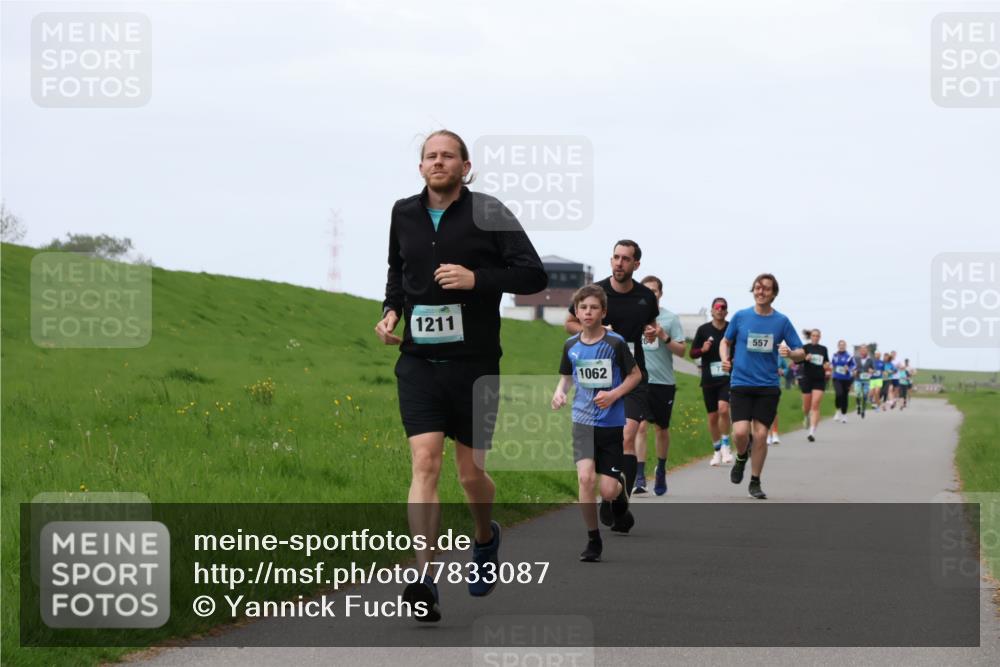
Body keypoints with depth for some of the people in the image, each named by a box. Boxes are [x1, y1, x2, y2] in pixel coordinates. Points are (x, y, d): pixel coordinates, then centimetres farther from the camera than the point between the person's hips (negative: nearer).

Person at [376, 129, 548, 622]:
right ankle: (424, 579, -19)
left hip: (474, 363, -2)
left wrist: (476, 278, -20)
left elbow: (534, 275, -8)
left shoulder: (488, 213, -5)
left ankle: (486, 537, 41)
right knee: (424, 462, -13)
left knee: (471, 472, 8)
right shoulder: (404, 213, 8)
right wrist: (391, 309, 9)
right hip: (418, 361, 2)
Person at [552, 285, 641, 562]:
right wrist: (560, 392, -5)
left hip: (612, 423, -2)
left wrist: (614, 394, -14)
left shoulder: (615, 343, -8)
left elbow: (635, 375, 1)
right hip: (583, 421, 2)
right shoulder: (571, 345, 2)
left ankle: (620, 492, 37)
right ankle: (593, 539, -4)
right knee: (585, 477, -19)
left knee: (608, 491, -4)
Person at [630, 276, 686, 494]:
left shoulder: (670, 319, 1)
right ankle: (639, 477, -17)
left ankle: (661, 470, 33)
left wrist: (664, 337, -15)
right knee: (640, 426, -14)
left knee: (662, 428, 13)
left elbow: (682, 351, -2)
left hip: (664, 381, 1)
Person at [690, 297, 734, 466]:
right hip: (708, 380, 2)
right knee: (713, 417, 7)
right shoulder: (703, 330, 4)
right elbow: (692, 353, 8)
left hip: (727, 378, -2)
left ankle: (725, 445, -5)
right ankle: (717, 450, 24)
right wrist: (702, 350, -11)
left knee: (723, 408, -23)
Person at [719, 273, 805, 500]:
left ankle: (755, 483, 14)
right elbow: (726, 342, 17)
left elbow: (801, 353, 5)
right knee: (740, 432, -15)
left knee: (761, 435, -3)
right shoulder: (740, 317, 2)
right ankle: (741, 458, 20)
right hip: (741, 384, 0)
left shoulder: (782, 321, 1)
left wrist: (791, 353, -18)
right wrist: (725, 359, -3)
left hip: (768, 386, 0)